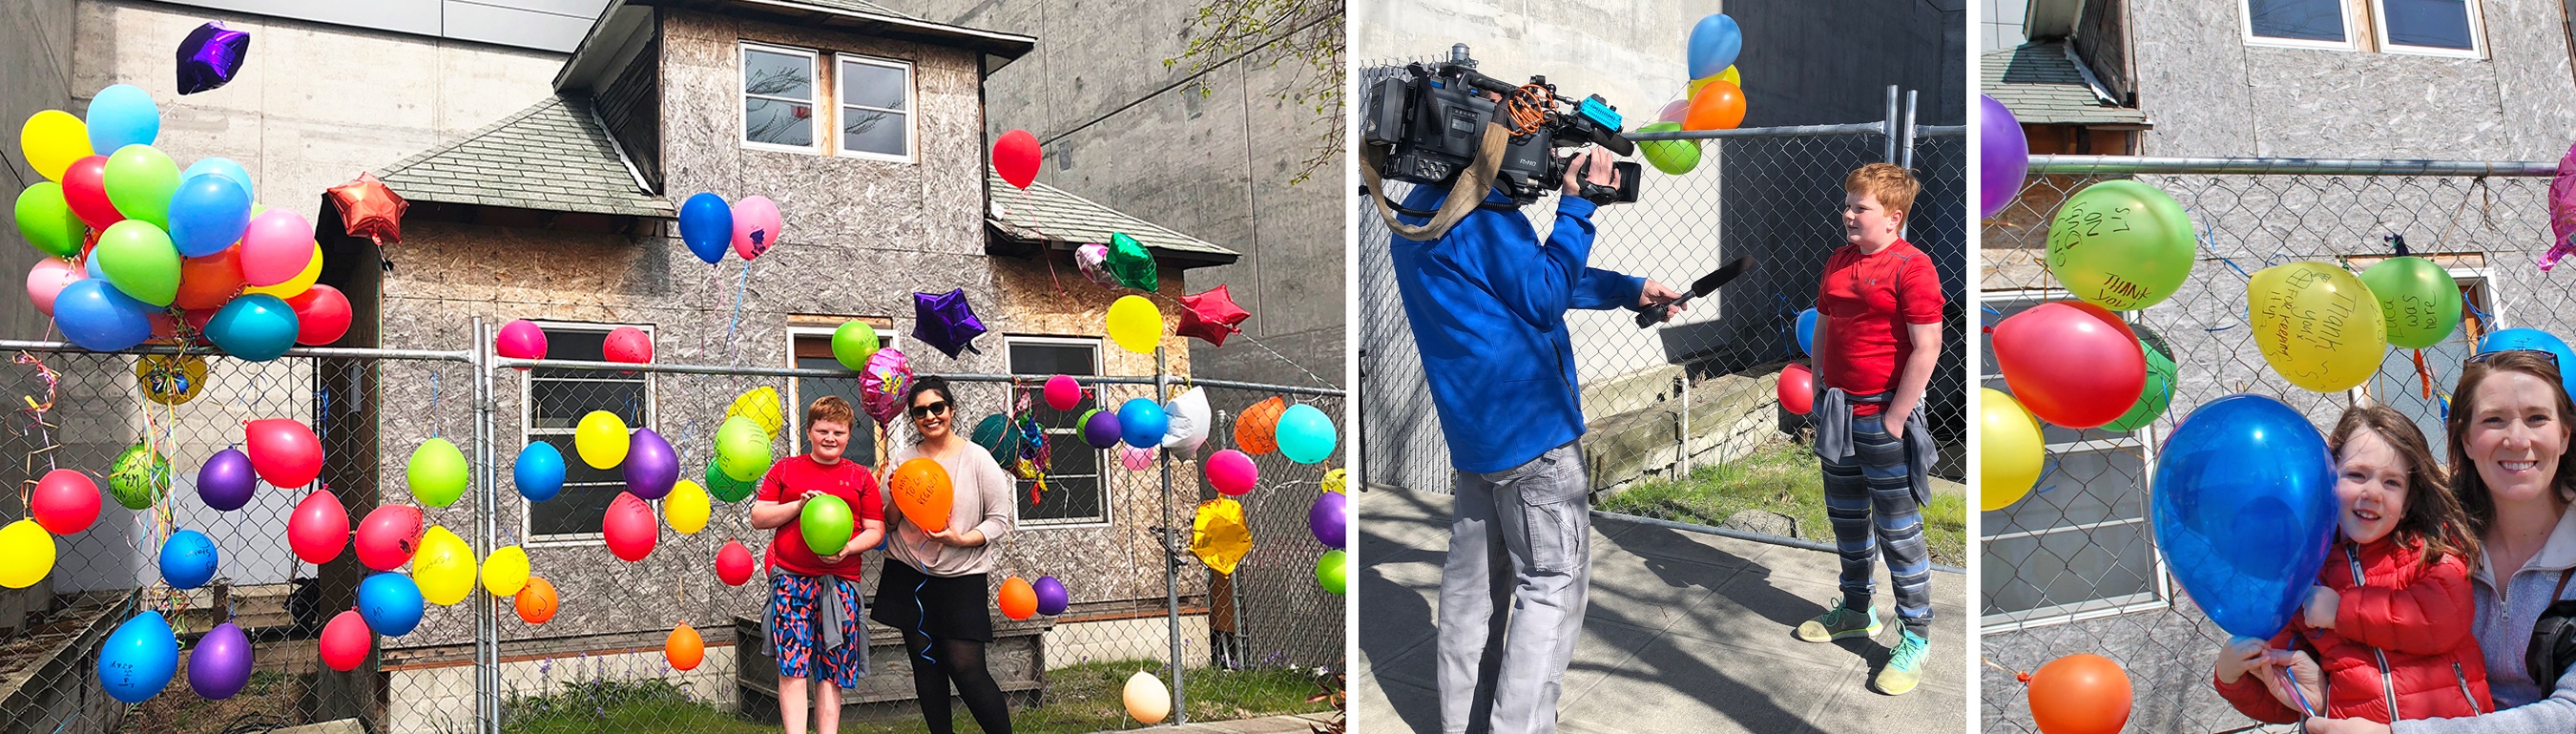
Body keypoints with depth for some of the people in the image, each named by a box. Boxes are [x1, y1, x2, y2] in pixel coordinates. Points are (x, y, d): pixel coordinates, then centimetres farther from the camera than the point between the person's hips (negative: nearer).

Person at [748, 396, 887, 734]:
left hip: (841, 581, 1)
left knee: (832, 670, 2)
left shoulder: (861, 477, 11)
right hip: (792, 578, -1)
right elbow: (758, 517, 7)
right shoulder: (784, 470, 10)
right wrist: (799, 505, -8)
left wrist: (847, 548, -10)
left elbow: (875, 530, 9)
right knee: (792, 667, -10)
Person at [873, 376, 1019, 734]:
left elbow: (1001, 519, -4)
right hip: (909, 577, 4)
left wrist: (961, 539, -18)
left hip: (961, 578, -4)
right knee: (925, 663, 7)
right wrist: (897, 501, -13)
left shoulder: (977, 458, -5)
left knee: (966, 667, -9)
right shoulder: (902, 459, 5)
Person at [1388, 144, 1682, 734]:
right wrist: (1576, 206, -10)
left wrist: (1630, 291, 15)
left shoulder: (1417, 209, 14)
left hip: (1472, 430, 10)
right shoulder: (1478, 208, -18)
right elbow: (1544, 298, -13)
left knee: (1472, 578, 15)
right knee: (1554, 582, -2)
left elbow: (1525, 273, 17)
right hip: (1529, 423, -10)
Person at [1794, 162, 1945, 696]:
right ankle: (1856, 612, 37)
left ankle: (1916, 637, 12)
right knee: (1846, 518, 20)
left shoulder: (1911, 266, -15)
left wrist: (1894, 418, -17)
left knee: (1898, 531, 1)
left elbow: (1927, 348, -18)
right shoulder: (1838, 263, 8)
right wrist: (1820, 393, 11)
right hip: (1838, 415, 8)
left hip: (1885, 417, -8)